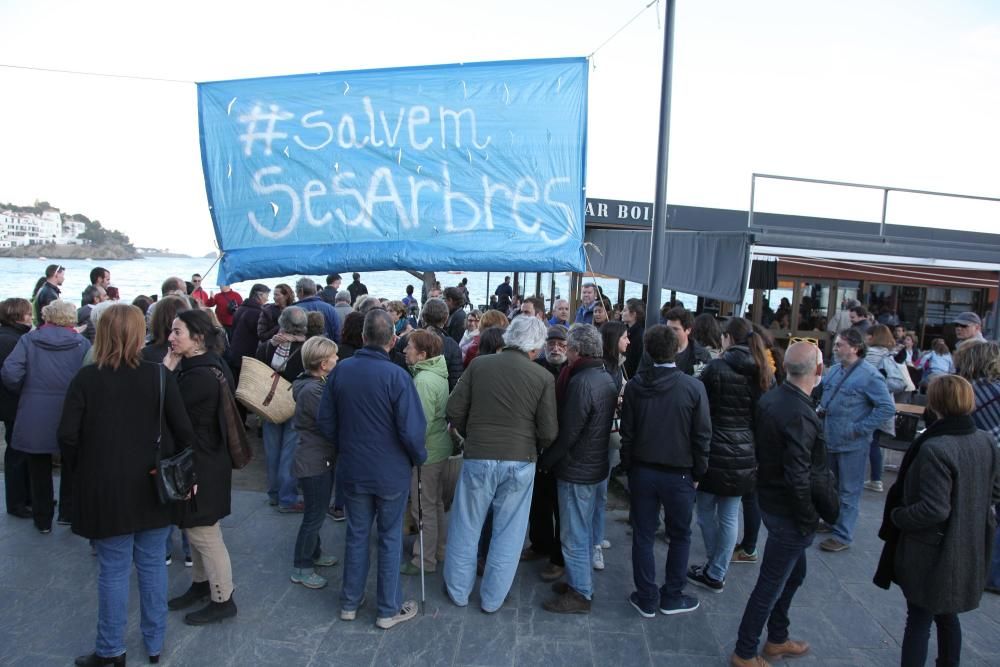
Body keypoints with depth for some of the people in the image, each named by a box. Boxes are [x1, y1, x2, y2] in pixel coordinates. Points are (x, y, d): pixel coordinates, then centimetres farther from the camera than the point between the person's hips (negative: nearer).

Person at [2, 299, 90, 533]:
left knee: (39, 469, 15)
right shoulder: (82, 343, -5)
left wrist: (25, 391, 5)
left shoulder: (28, 340, -2)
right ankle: (68, 513, 25)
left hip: (35, 416, 1)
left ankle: (43, 520, 25)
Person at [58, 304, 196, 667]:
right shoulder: (159, 375, -9)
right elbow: (184, 431, -9)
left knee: (113, 570, 11)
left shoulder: (85, 378, -10)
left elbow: (68, 436, -11)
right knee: (152, 564, 14)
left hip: (106, 489, -1)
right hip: (153, 486, 1)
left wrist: (79, 471, 7)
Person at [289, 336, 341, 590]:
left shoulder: (316, 383, 6)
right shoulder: (311, 390, -25)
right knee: (314, 515, 2)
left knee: (317, 512, 22)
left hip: (321, 458, 10)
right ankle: (301, 568, 16)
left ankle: (313, 553, 38)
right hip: (314, 461, -10)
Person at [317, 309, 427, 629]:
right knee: (390, 539, 12)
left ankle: (350, 602, 33)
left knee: (356, 535, 19)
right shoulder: (396, 376, -21)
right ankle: (389, 609, 24)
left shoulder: (341, 370, -7)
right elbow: (411, 431, -21)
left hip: (352, 470, 4)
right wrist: (420, 458, -2)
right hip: (391, 473, -3)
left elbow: (325, 421, 1)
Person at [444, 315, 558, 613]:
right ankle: (492, 599, 25)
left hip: (478, 457, 1)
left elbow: (454, 410, -2)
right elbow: (548, 431, -6)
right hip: (521, 461, -1)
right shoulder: (543, 377, -7)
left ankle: (458, 591, 30)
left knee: (466, 527, 16)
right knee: (507, 532, 13)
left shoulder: (478, 364, -3)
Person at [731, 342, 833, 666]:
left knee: (794, 572, 25)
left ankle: (777, 640, 41)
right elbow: (798, 478, -27)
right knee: (771, 585, 6)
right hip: (789, 510, -9)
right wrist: (810, 521, -15)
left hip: (769, 498, 9)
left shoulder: (770, 398, 0)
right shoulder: (801, 415, -27)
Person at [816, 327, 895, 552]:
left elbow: (887, 407, -19)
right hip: (830, 439, 8)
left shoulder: (869, 375, -18)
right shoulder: (834, 370, 6)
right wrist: (821, 408, 3)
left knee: (848, 491, 4)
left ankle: (842, 535, 14)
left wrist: (860, 428, -19)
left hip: (852, 443, -8)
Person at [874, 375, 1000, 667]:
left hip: (931, 553, -7)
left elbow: (934, 509, -27)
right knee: (947, 614, 25)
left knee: (919, 620, 8)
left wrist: (896, 516, -12)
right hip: (967, 550, 7)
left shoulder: (934, 449, -27)